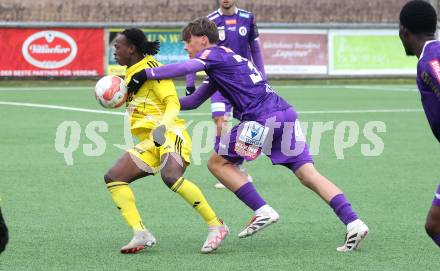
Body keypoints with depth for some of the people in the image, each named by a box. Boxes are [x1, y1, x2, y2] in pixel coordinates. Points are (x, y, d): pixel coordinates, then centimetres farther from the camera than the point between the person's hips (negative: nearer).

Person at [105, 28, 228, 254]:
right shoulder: (130, 73, 20)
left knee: (171, 177, -35)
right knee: (113, 178, -4)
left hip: (170, 134, -10)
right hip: (149, 142, 10)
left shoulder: (150, 67, -7)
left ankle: (216, 226, -26)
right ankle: (141, 235, -13)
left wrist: (163, 126, -31)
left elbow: (173, 103, -15)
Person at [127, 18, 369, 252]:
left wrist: (145, 75, -15)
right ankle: (353, 223, -11)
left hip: (262, 118, -9)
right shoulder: (223, 60, 30)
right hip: (286, 113, 9)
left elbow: (186, 68, -19)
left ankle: (263, 211, -2)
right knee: (308, 173, 2)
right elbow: (194, 101, 33)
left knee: (218, 162, 6)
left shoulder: (213, 53, 3)